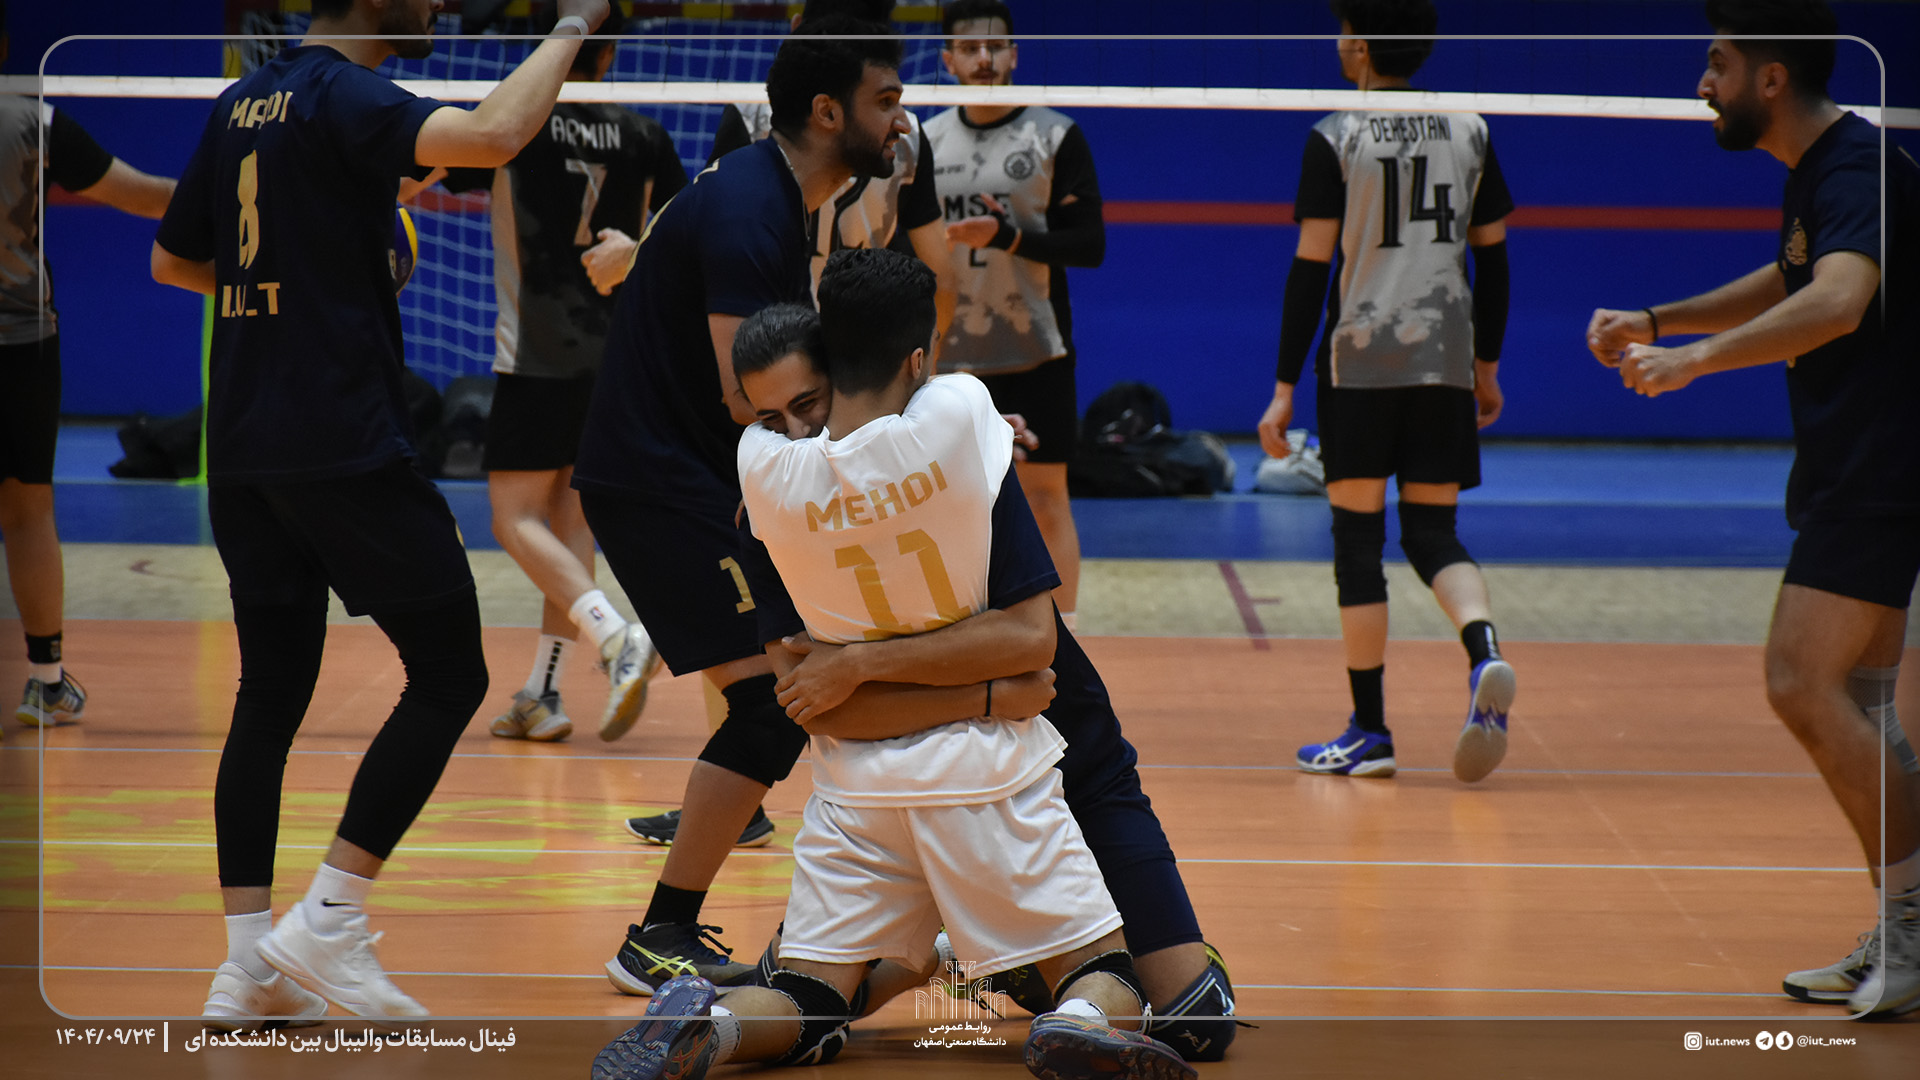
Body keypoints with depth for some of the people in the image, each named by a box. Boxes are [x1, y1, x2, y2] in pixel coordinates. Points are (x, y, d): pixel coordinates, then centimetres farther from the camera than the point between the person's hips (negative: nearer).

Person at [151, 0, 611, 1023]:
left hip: (243, 448, 8)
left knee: (270, 692, 11)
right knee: (449, 675, 2)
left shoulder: (239, 104, 14)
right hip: (343, 446, -8)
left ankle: (247, 961, 7)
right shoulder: (340, 94, -11)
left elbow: (171, 259, 23)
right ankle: (325, 923, -2)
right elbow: (490, 134, -27)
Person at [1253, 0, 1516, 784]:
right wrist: (1487, 366, 21)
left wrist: (1285, 387, -4)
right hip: (1446, 359, 4)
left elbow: (1311, 266, -7)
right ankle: (1485, 654, -20)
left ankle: (1370, 732, 6)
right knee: (1432, 533, 10)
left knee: (1357, 540, 4)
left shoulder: (1335, 140, -6)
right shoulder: (1469, 133, 7)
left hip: (1360, 363, -4)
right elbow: (1492, 255, 11)